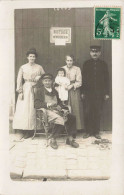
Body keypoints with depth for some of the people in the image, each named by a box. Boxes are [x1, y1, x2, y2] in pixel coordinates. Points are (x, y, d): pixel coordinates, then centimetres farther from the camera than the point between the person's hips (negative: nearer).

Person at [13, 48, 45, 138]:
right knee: (24, 109, -4)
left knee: (34, 109, -3)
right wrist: (20, 92, -6)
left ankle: (35, 129, 4)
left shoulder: (39, 67, 7)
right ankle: (27, 131, 1)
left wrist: (40, 77, -9)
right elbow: (19, 80, 2)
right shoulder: (23, 67, 5)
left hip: (36, 89, 0)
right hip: (26, 89, 0)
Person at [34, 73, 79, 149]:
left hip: (56, 110, 6)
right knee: (60, 119, -35)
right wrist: (47, 104, -16)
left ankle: (70, 138, -11)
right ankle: (53, 140, -22)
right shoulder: (40, 91, 9)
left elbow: (59, 102, 25)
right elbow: (36, 104, -3)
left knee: (72, 117, -19)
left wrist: (60, 107, 1)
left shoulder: (54, 91, 28)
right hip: (47, 111, -6)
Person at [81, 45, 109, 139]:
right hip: (88, 92, 0)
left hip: (99, 93, 0)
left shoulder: (103, 64, 6)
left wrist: (107, 93, 2)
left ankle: (96, 132, 15)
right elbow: (83, 78, 5)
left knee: (98, 113, 4)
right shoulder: (86, 64, 6)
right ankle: (88, 131, 12)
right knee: (87, 112, 1)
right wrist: (82, 92, 0)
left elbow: (106, 79, 6)